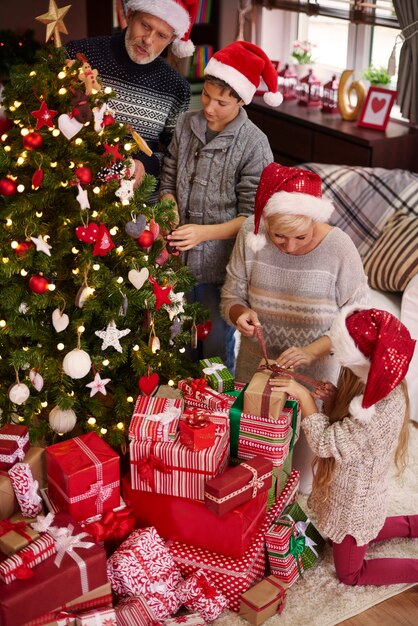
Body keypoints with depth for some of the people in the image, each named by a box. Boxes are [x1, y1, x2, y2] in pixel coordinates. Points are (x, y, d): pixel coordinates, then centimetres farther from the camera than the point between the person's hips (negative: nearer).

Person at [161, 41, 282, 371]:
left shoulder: (254, 144, -14)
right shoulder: (185, 125, 0)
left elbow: (251, 216, -13)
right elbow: (169, 182, 7)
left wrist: (204, 232, -25)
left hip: (220, 266, -4)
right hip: (179, 257, 4)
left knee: (217, 347, 12)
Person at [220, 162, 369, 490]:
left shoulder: (339, 248, -22)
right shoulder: (251, 235, -16)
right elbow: (231, 296, -4)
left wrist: (312, 350, -29)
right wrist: (240, 314, -27)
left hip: (313, 372, -2)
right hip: (256, 364, 2)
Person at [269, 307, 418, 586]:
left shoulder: (383, 407, -37)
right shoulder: (378, 383, -11)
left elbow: (326, 443, -30)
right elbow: (347, 424, 3)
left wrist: (304, 396, -26)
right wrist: (332, 396, -16)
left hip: (355, 502, -8)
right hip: (355, 492, 8)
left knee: (350, 573, 13)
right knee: (359, 537, 34)